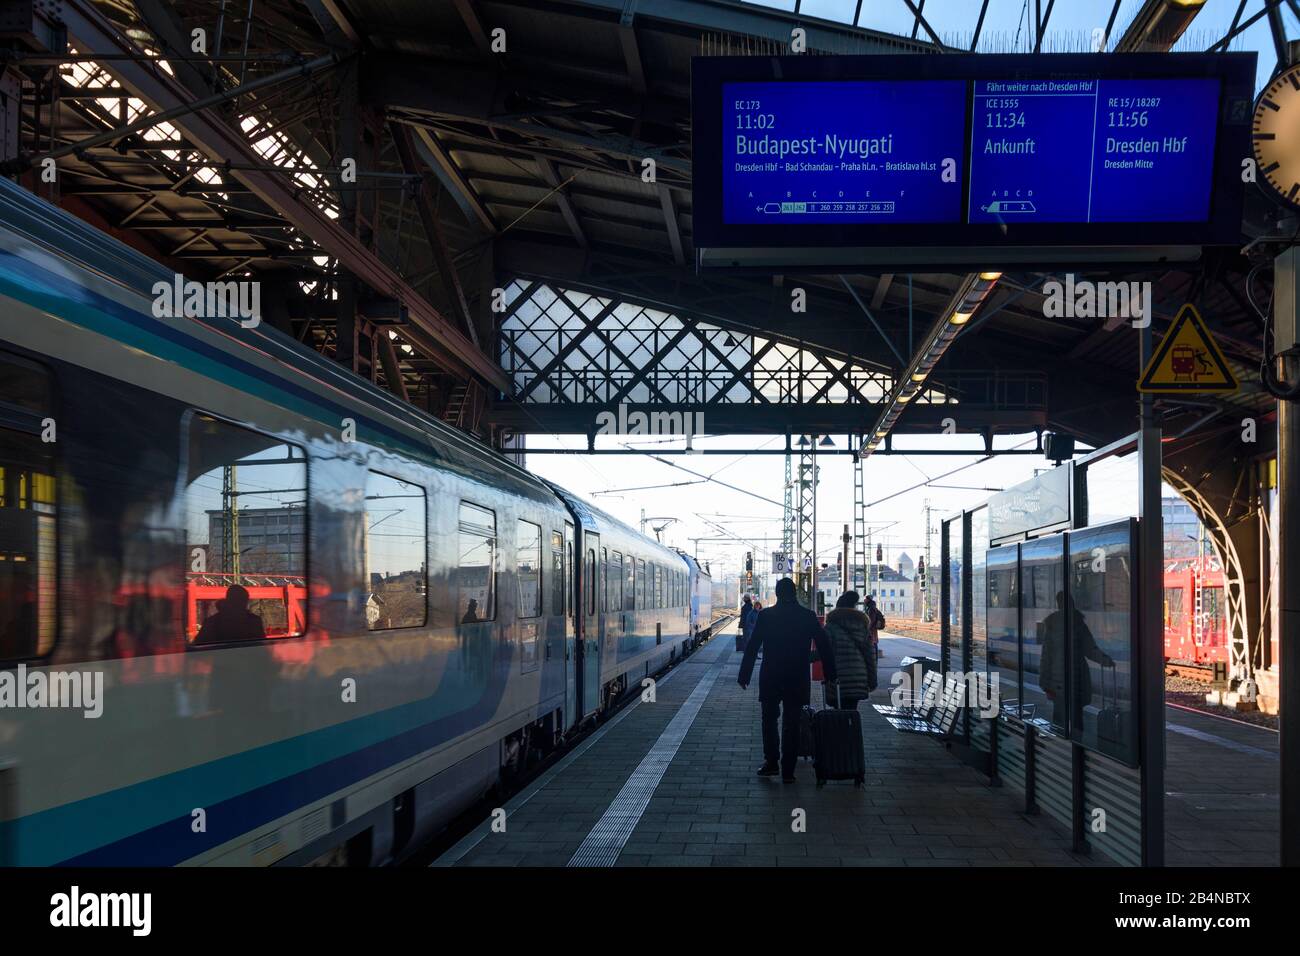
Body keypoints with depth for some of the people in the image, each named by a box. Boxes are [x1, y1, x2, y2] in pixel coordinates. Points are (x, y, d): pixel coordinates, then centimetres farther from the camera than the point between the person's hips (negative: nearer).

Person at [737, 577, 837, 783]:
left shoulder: (765, 616, -5)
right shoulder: (808, 616, -1)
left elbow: (752, 647, -5)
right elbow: (824, 645, 2)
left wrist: (744, 675, 0)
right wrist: (830, 674, 10)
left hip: (770, 677, -1)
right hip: (798, 679, 1)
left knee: (769, 720, 14)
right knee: (791, 723, 7)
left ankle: (771, 762, 6)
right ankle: (788, 770, 6)